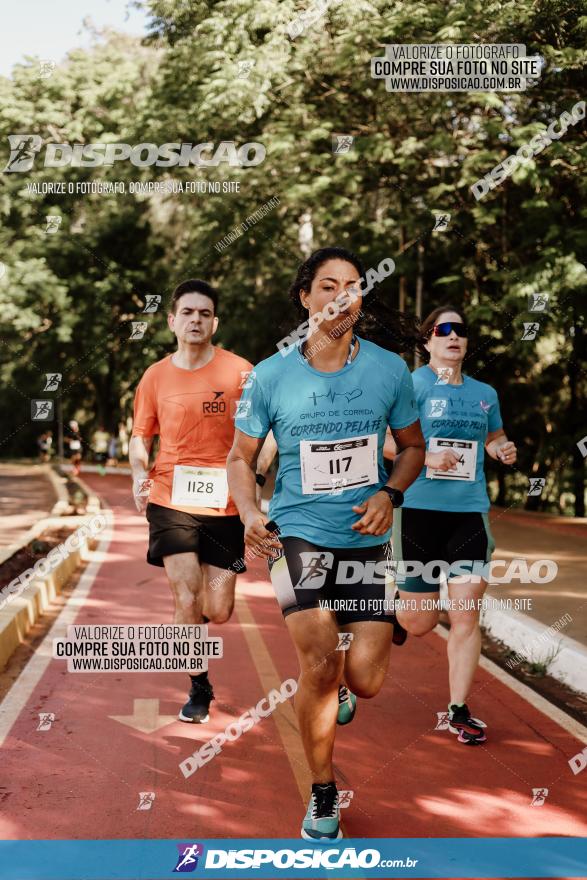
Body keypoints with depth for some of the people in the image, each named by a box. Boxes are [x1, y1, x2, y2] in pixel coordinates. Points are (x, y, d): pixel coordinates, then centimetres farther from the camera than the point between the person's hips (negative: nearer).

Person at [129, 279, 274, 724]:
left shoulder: (241, 371, -1)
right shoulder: (156, 376, 5)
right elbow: (141, 437, 14)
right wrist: (139, 473, -4)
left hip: (224, 504, 0)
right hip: (171, 502, 1)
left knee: (218, 611, 1)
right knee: (187, 599, -9)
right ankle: (199, 688, 13)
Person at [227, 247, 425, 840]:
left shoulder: (389, 370, 0)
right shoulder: (271, 376, -4)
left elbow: (412, 445, 12)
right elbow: (241, 457, 6)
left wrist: (389, 495, -7)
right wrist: (249, 514, -13)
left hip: (366, 538, 2)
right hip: (296, 532, -2)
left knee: (365, 680, -4)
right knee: (320, 664, -17)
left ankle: (336, 685, 37)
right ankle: (322, 794, 5)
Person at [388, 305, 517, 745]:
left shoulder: (484, 393, 11)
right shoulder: (413, 385, -3)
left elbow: (494, 439, 28)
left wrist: (504, 451, 5)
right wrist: (425, 457, -21)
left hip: (470, 511, 4)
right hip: (420, 509, -3)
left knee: (466, 616, -1)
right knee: (418, 623, 4)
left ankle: (459, 712, 9)